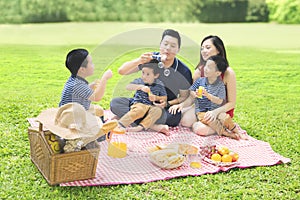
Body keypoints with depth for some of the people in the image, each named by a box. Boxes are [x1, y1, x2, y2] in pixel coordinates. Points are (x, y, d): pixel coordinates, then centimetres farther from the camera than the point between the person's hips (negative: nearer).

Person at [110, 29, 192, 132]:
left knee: (176, 116, -37)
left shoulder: (183, 72, -9)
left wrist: (167, 104, -20)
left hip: (167, 108, -2)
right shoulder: (151, 58, -8)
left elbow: (184, 97, 0)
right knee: (115, 103, -20)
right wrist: (139, 61, -31)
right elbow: (121, 71, -12)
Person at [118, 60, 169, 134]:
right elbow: (128, 87, -15)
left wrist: (156, 98, -12)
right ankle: (120, 124, -49)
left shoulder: (159, 85, 3)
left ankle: (141, 127, -42)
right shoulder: (139, 81, 1)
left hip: (151, 106, 2)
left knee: (158, 110, -31)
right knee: (139, 110, -37)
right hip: (139, 104, -2)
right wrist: (140, 87, -29)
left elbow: (165, 98, 9)